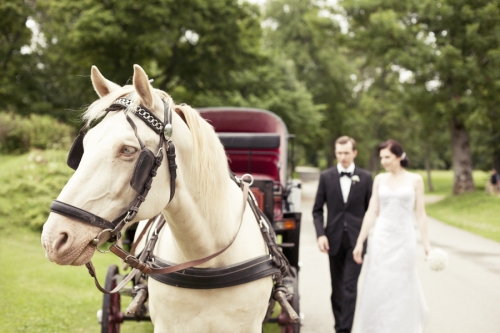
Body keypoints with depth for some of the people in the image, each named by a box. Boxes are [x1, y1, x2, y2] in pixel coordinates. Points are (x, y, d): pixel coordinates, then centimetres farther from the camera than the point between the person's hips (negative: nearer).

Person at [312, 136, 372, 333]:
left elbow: (370, 210, 5)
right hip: (334, 239, 2)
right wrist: (321, 234, -8)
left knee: (350, 287, -9)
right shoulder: (326, 177, 3)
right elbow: (317, 210, 4)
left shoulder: (365, 178, 1)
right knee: (337, 287, 11)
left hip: (356, 239, -2)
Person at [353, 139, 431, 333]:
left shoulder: (415, 180, 0)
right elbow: (371, 212, 5)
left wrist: (426, 243, -2)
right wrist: (360, 242, 2)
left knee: (402, 288, 4)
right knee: (377, 287, 1)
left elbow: (420, 213, 2)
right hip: (381, 239, 2)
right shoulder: (379, 179, 5)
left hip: (404, 239, -2)